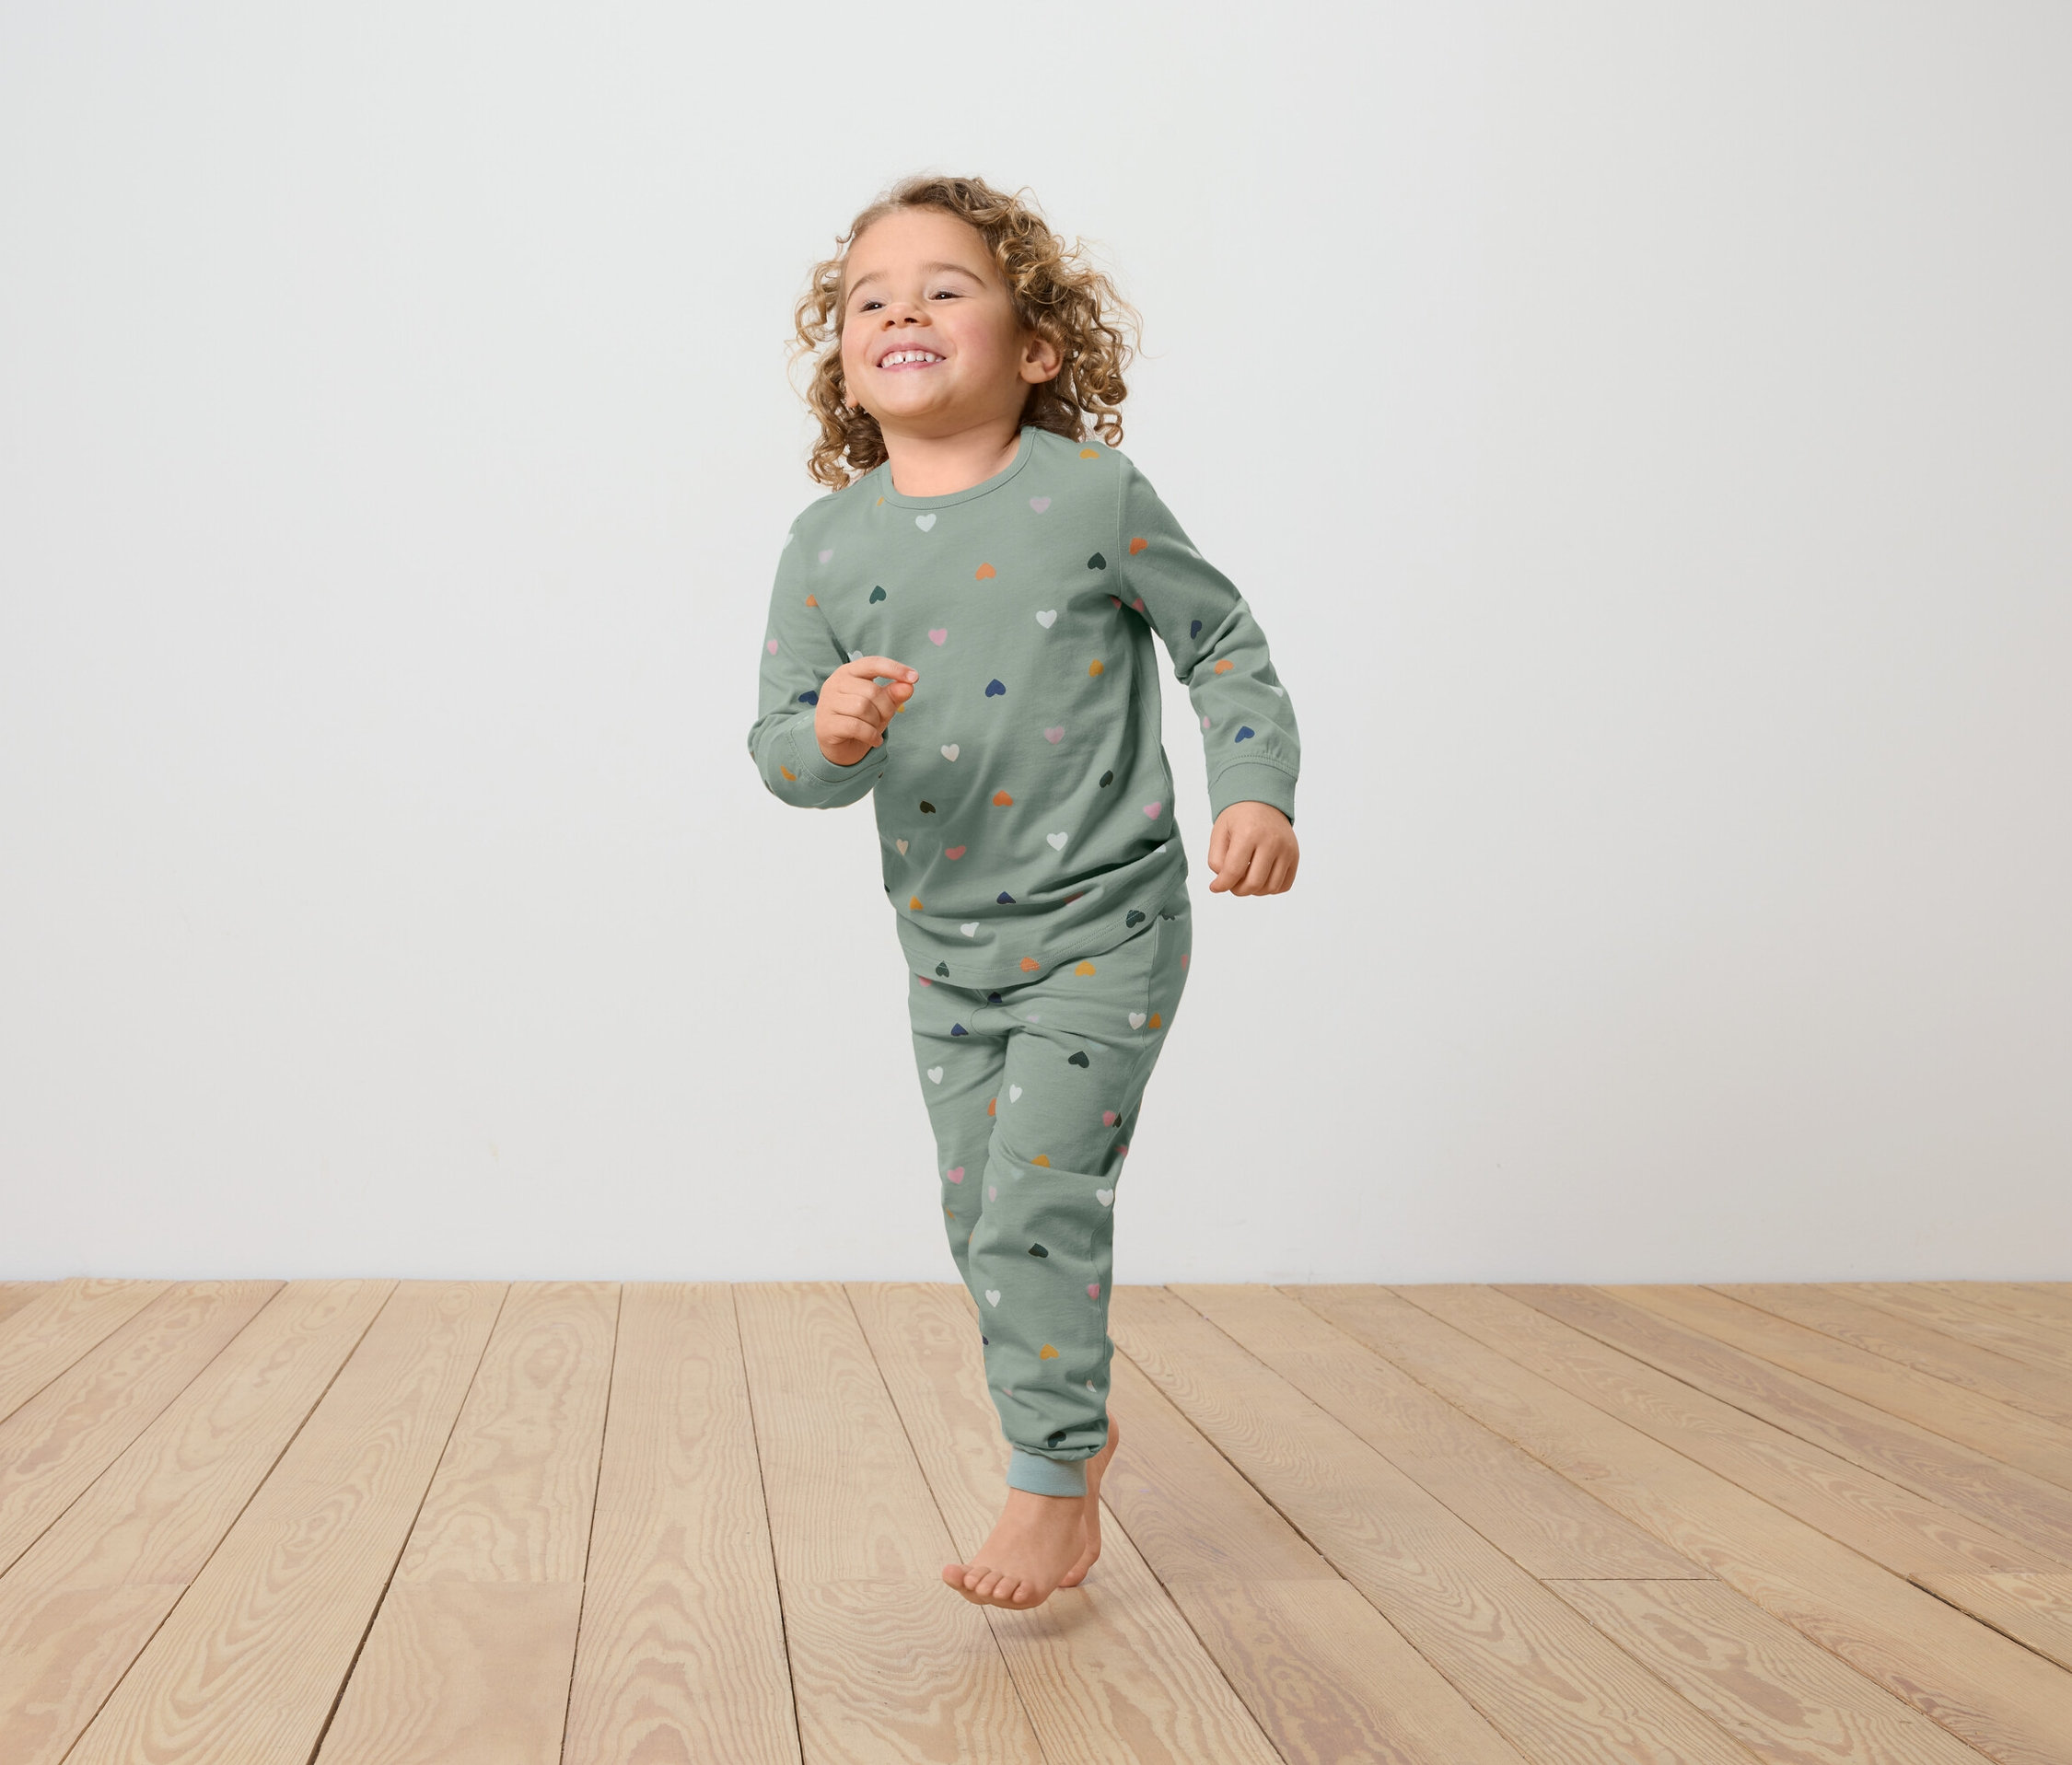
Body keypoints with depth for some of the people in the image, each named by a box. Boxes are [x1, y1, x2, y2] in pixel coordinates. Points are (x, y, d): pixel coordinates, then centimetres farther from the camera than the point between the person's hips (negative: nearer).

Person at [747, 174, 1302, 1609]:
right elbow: (775, 745, 0)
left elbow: (1223, 640, 1)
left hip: (1104, 922, -5)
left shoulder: (1094, 496, -9)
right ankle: (1073, 1421, 37)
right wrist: (827, 737, -23)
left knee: (1038, 1195, -10)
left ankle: (1053, 1484, 7)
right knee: (983, 1213, 14)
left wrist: (1258, 792, -11)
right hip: (948, 940, 5)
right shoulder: (828, 544, -1)